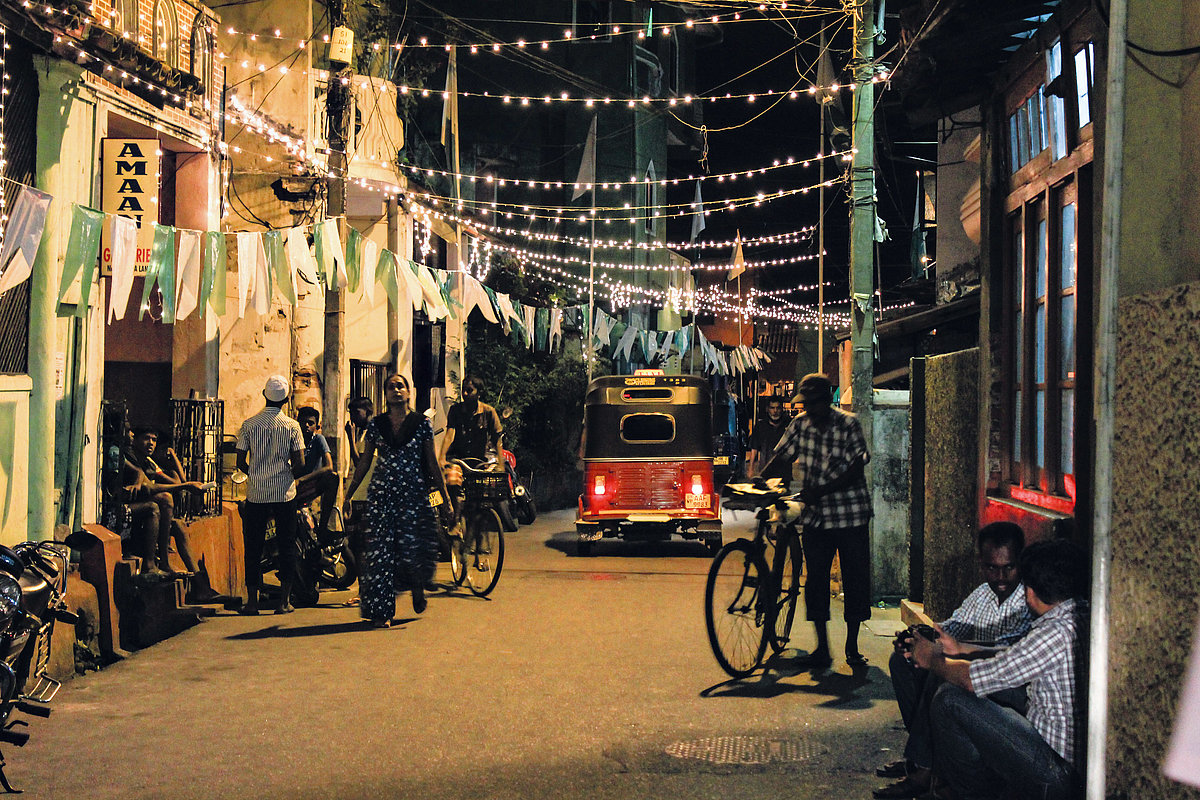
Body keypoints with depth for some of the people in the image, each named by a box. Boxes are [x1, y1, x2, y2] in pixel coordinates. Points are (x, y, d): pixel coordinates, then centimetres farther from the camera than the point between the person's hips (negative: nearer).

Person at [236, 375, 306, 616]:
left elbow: (241, 463, 0)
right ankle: (284, 600, 5)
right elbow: (299, 465, -7)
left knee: (253, 546, 8)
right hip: (285, 494, -1)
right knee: (286, 545, 6)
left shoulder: (249, 425, -1)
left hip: (256, 494, 1)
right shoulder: (292, 426, -4)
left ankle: (252, 600, 7)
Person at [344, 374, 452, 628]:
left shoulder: (421, 423, 2)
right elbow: (364, 463, 12)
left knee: (411, 549, -7)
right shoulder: (376, 424, 6)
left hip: (414, 494, -2)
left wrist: (444, 498, 3)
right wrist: (348, 495, 10)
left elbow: (432, 463, 5)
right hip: (381, 493, 2)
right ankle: (381, 611, 4)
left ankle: (418, 588, 28)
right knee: (380, 551, -4)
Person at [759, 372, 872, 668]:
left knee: (855, 579, 1)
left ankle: (852, 647, 14)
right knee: (816, 579, 0)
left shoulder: (848, 425, -10)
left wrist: (820, 490, -22)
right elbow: (780, 454, 7)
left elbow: (856, 469, -15)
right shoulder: (800, 424, 2)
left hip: (850, 514, -3)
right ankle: (822, 647, 9)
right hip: (815, 515, 3)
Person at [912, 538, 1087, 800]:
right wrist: (959, 649, 25)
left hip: (1058, 774, -10)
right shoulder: (1082, 617, 3)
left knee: (950, 698, -5)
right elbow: (1015, 657, 20)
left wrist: (932, 660, 4)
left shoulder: (1056, 633, -25)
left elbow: (973, 679, -16)